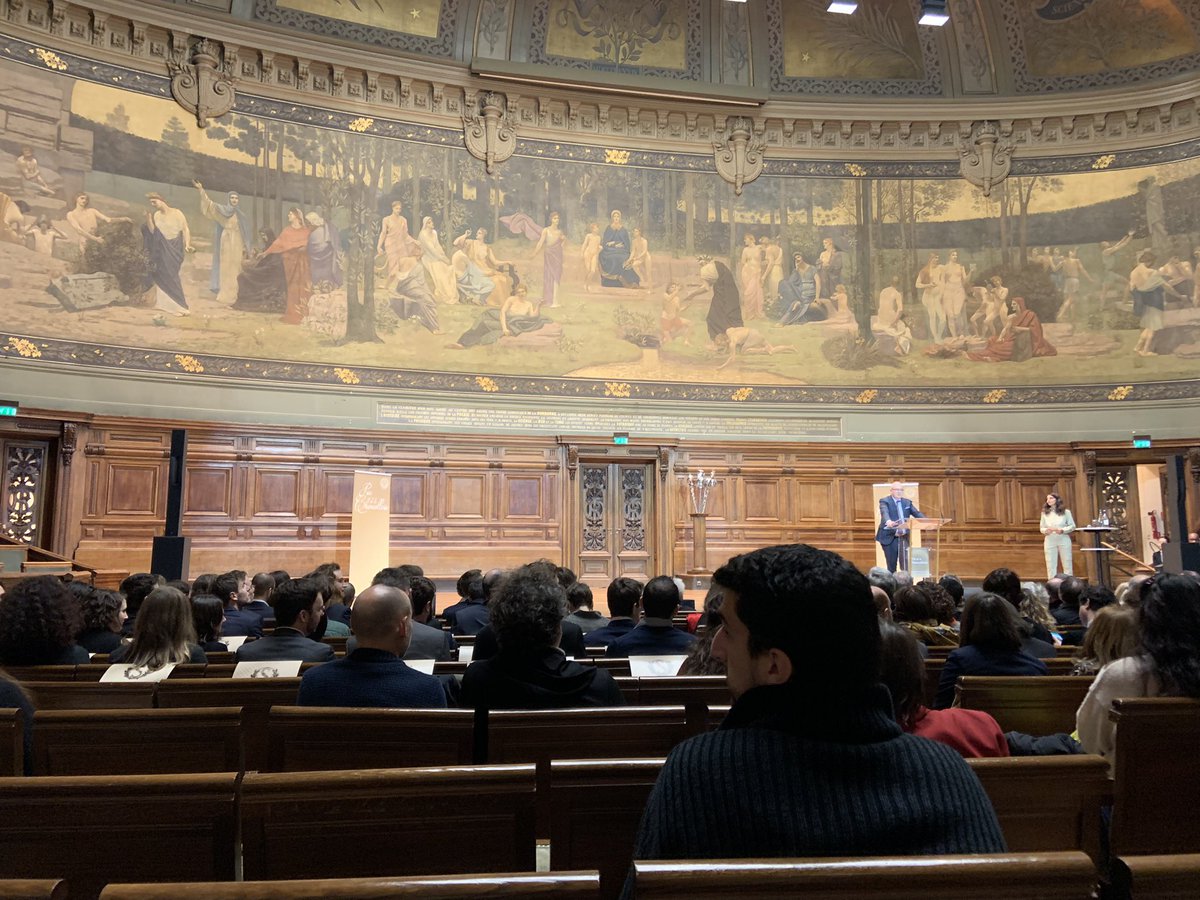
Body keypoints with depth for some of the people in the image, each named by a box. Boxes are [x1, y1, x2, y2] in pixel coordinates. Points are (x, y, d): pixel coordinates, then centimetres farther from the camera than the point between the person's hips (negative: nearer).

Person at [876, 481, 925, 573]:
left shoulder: (907, 502, 13)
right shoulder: (884, 501, -5)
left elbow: (917, 513, 3)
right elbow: (884, 513, -24)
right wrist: (888, 521, -46)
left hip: (904, 536, 5)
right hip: (889, 536, -5)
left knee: (906, 563, 4)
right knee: (892, 564, -1)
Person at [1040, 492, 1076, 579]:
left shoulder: (1066, 512, 2)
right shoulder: (1044, 513, 6)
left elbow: (1072, 526, 2)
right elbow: (1041, 528, 8)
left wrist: (1062, 530, -15)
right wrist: (1045, 530, -14)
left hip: (1064, 540, -1)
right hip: (1050, 541, 1)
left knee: (1067, 564, 4)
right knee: (1050, 565, 1)